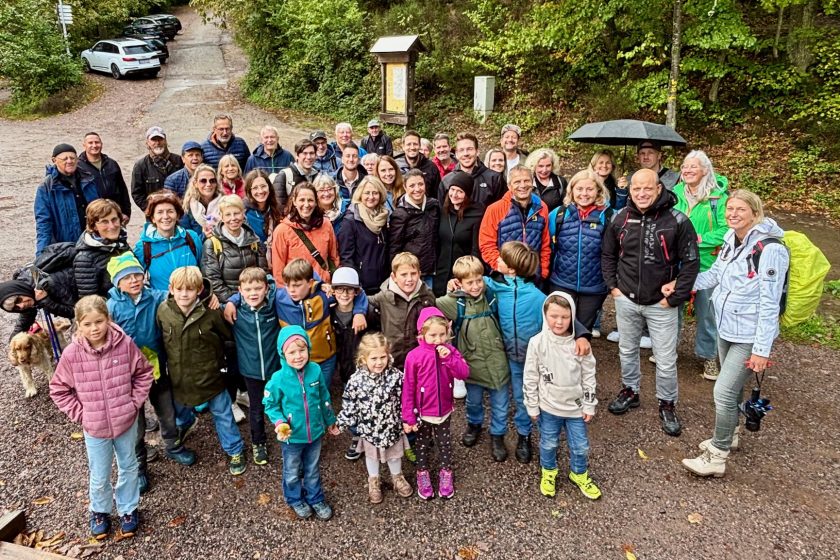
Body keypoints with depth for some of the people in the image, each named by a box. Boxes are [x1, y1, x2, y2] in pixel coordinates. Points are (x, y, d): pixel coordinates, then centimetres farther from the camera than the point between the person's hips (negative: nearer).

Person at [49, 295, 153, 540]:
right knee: (100, 477, 16)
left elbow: (144, 373, -2)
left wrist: (134, 402, -6)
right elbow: (58, 389, -2)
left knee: (128, 469, 19)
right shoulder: (72, 354, -15)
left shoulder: (125, 344, -15)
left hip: (126, 422, 0)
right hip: (95, 428, 0)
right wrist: (80, 413, -8)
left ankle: (128, 509, 41)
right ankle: (99, 511, 44)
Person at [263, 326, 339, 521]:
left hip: (315, 432, 2)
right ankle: (295, 500, 50)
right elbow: (270, 404, -8)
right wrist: (279, 423, -25)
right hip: (292, 437, -2)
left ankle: (315, 499, 49)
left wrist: (330, 421, 11)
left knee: (313, 470, 25)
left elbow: (324, 398, -1)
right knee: (292, 473, 23)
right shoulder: (278, 379, -25)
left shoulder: (315, 370, -17)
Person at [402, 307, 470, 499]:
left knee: (444, 443, 20)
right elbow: (408, 389, -14)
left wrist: (449, 358, -30)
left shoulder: (450, 351, -9)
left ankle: (446, 472, 40)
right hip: (422, 412, -2)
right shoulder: (414, 356, -19)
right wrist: (408, 417, -12)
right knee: (423, 444, 19)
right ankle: (422, 473, 39)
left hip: (444, 410, 3)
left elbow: (464, 373, -16)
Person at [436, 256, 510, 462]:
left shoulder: (490, 296, -6)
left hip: (497, 362, 1)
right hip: (473, 363, -1)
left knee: (500, 404, 13)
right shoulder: (454, 302, -13)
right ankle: (474, 424, 51)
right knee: (474, 401, 22)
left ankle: (497, 435, 36)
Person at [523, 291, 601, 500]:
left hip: (575, 406, 1)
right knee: (548, 444, 17)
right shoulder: (537, 342, -15)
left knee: (580, 446, 15)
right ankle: (548, 473, 43)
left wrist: (589, 405, 0)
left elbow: (589, 375, -2)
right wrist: (532, 406, -4)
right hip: (549, 407, -1)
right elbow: (530, 377, -7)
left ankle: (579, 475, 41)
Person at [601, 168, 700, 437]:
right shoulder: (620, 218, -2)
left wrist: (675, 298, -10)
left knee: (666, 361, 5)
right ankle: (630, 391, 42)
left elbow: (691, 262, -8)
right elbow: (607, 254, 11)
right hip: (626, 300, 3)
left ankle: (667, 404, 28)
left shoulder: (677, 220, -13)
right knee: (627, 351, 20)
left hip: (661, 304, -3)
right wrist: (612, 286, 3)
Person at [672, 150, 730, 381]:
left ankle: (708, 355, 27)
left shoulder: (718, 197, -10)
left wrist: (698, 240, -21)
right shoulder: (675, 193, 2)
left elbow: (725, 230, -14)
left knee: (705, 311, 9)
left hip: (706, 264, -3)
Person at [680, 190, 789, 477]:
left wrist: (762, 349, -20)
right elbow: (714, 274, 17)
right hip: (726, 329, 8)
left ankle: (716, 457, 10)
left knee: (724, 392, -5)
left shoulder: (770, 249, -21)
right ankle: (729, 436, 41)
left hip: (749, 337, -7)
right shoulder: (731, 240, 3)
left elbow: (769, 304, -21)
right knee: (732, 387, 22)